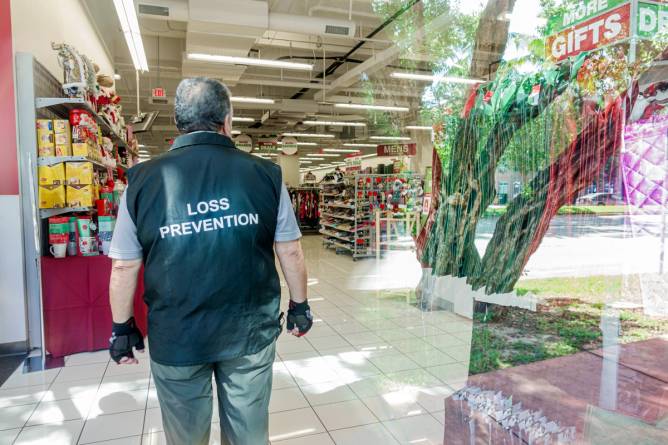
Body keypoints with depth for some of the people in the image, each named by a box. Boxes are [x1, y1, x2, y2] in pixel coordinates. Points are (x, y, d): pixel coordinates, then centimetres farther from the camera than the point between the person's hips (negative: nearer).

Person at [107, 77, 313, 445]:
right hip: (251, 332, 1)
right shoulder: (265, 174, -8)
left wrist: (122, 327, 12)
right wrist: (299, 306, 12)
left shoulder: (144, 180, -8)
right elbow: (290, 252, -2)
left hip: (176, 337, 0)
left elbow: (124, 266, -2)